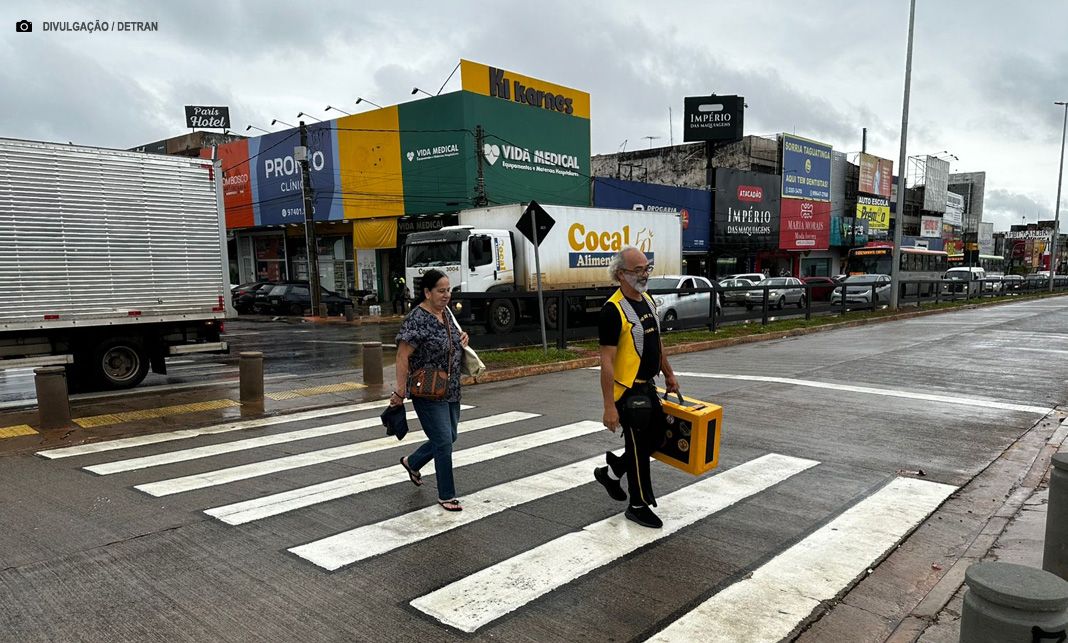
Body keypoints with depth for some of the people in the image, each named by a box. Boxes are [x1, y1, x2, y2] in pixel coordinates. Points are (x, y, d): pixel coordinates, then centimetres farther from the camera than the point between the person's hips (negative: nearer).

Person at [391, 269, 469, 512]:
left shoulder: (446, 312, 7)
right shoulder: (417, 320, -19)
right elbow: (402, 356, -19)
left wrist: (462, 337, 2)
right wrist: (401, 391, -21)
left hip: (451, 390, 9)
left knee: (449, 437, 18)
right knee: (444, 442, -5)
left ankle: (412, 462, 42)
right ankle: (446, 496, 10)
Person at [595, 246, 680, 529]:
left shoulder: (648, 300, 7)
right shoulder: (613, 310, -20)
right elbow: (606, 362, -22)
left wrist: (668, 374, 22)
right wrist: (609, 406, -23)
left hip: (647, 387, 9)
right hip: (627, 392, -8)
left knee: (656, 438, 18)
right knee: (638, 448, 4)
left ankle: (611, 471, 35)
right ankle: (639, 505, 22)